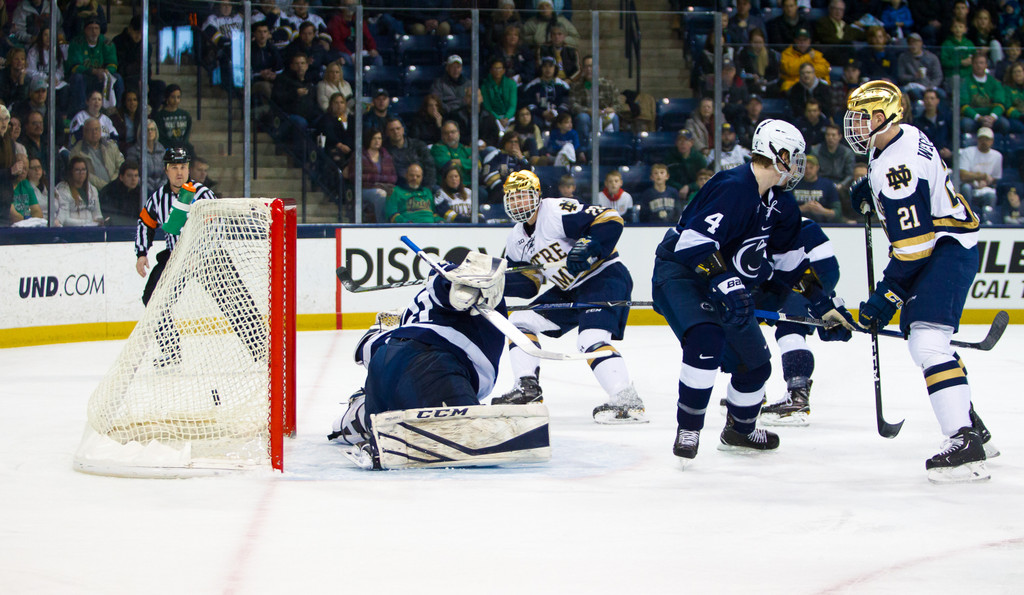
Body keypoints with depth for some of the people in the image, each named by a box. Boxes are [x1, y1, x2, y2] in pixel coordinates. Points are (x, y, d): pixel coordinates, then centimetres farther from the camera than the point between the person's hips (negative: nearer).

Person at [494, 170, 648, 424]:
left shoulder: (558, 211, -18)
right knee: (521, 321, 9)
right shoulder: (517, 239, 10)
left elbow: (610, 219, -24)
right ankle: (527, 389, 10)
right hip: (570, 290, 10)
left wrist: (587, 246, -38)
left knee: (591, 339, -29)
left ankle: (628, 402, -35)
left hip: (605, 277, -10)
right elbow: (526, 283, 14)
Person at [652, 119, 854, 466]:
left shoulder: (779, 203, 3)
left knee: (755, 362, 11)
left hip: (727, 283, 9)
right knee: (706, 342, -33)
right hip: (679, 273, -9)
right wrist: (725, 284, -44)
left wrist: (823, 304, 12)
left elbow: (790, 261, 15)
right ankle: (687, 430, -20)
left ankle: (739, 430, 37)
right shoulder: (733, 189, -27)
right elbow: (694, 243, -36)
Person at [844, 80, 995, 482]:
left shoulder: (898, 168, -25)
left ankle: (965, 444, -31)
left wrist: (886, 298, -21)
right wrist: (870, 191, 18)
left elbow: (912, 246, -27)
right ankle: (970, 424, 31)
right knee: (919, 335, 21)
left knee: (927, 340, -23)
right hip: (942, 243, 11)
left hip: (948, 251, -11)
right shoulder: (902, 136, 6)